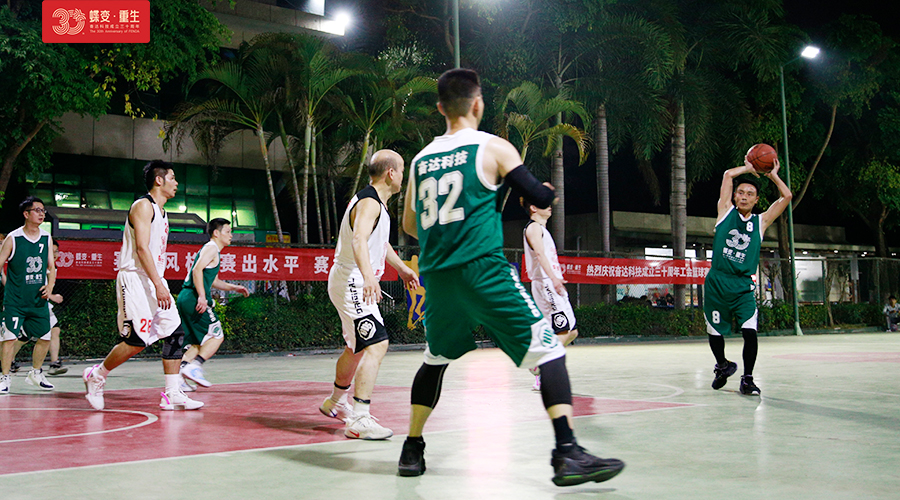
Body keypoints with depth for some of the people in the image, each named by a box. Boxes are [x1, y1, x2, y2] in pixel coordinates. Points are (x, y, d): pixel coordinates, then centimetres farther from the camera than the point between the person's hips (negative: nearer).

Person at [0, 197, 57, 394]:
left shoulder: (47, 238, 6)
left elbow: (51, 267, 13)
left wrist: (50, 286, -3)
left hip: (39, 298, 5)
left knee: (45, 337, 8)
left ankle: (36, 374, 26)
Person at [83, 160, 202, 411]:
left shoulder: (161, 211, 19)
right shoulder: (143, 205, -9)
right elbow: (141, 248, -19)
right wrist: (158, 285, -25)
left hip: (154, 282, 9)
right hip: (135, 280, -9)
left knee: (174, 333, 1)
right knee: (136, 341, -11)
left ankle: (172, 394, 3)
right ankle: (96, 376, 11)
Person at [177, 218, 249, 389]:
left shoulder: (212, 250, 26)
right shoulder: (211, 248, -4)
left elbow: (213, 281, 36)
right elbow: (197, 270, -19)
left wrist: (233, 288, 29)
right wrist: (202, 296, -25)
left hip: (184, 299, 10)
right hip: (193, 299, -10)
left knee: (198, 342, 12)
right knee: (217, 335, -6)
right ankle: (195, 366, -17)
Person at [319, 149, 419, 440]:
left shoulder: (377, 203, 14)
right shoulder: (369, 202, -20)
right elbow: (359, 240, -38)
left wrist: (401, 268, 41)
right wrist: (368, 276, -54)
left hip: (355, 284, 11)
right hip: (352, 283, -11)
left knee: (358, 347, 25)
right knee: (377, 345, -21)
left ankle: (335, 403, 44)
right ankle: (359, 420, -24)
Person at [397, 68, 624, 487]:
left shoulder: (421, 159, 15)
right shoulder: (493, 147, 0)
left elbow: (409, 226, 22)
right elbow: (540, 200, 0)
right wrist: (548, 189, 23)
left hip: (436, 275, 6)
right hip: (483, 269, -6)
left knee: (435, 359, 25)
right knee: (548, 349, -3)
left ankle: (412, 452, 27)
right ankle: (567, 454, -14)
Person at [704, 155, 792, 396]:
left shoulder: (760, 222, 8)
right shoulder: (726, 211, 6)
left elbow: (786, 197, 6)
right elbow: (729, 174, 3)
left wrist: (773, 175, 14)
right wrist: (749, 169, 15)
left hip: (743, 286, 0)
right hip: (716, 283, 0)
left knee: (750, 332, -13)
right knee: (715, 332, 10)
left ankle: (747, 379, 0)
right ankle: (723, 366, 38)